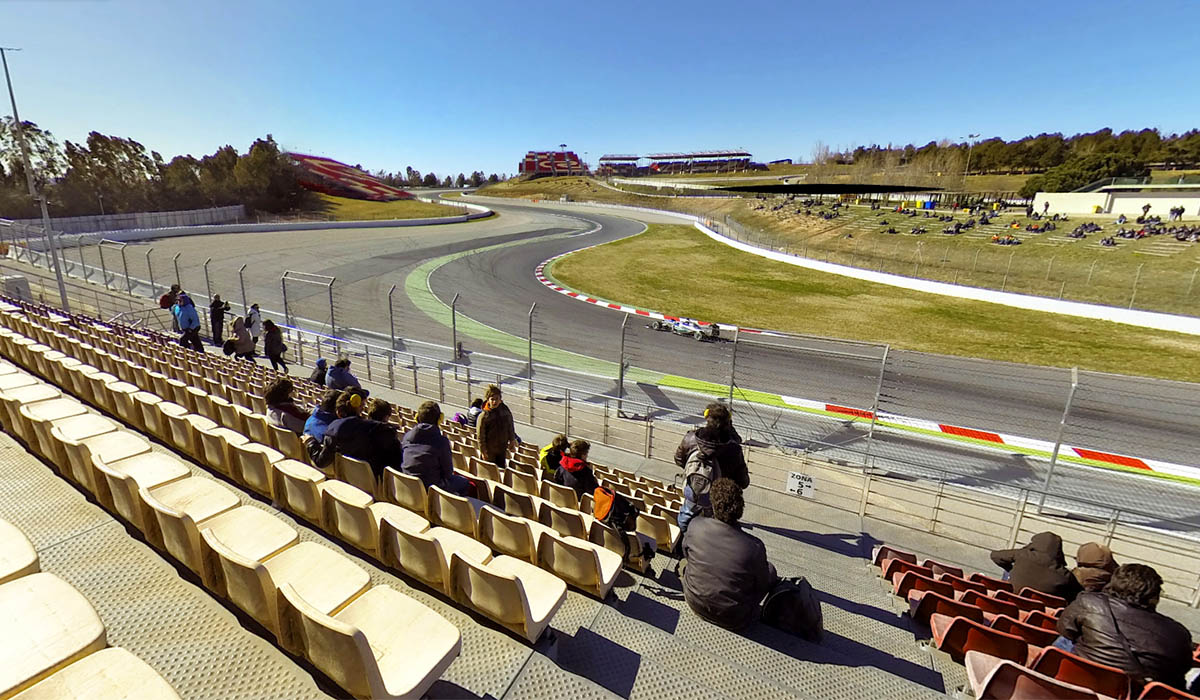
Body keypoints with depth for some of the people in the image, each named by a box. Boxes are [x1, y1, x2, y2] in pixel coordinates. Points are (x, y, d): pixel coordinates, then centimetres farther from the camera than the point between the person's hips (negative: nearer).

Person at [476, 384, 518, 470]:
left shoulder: (506, 412, -4)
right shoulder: (483, 416, -18)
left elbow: (510, 427, 12)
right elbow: (480, 436, -14)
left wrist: (512, 439, 10)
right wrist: (483, 451, -14)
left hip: (502, 449, 4)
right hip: (489, 450, -4)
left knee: (502, 468, 15)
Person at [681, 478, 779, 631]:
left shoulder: (696, 526, -23)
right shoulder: (755, 547, -29)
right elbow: (763, 585, -10)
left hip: (695, 604, 2)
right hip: (733, 620, -2)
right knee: (770, 570, 16)